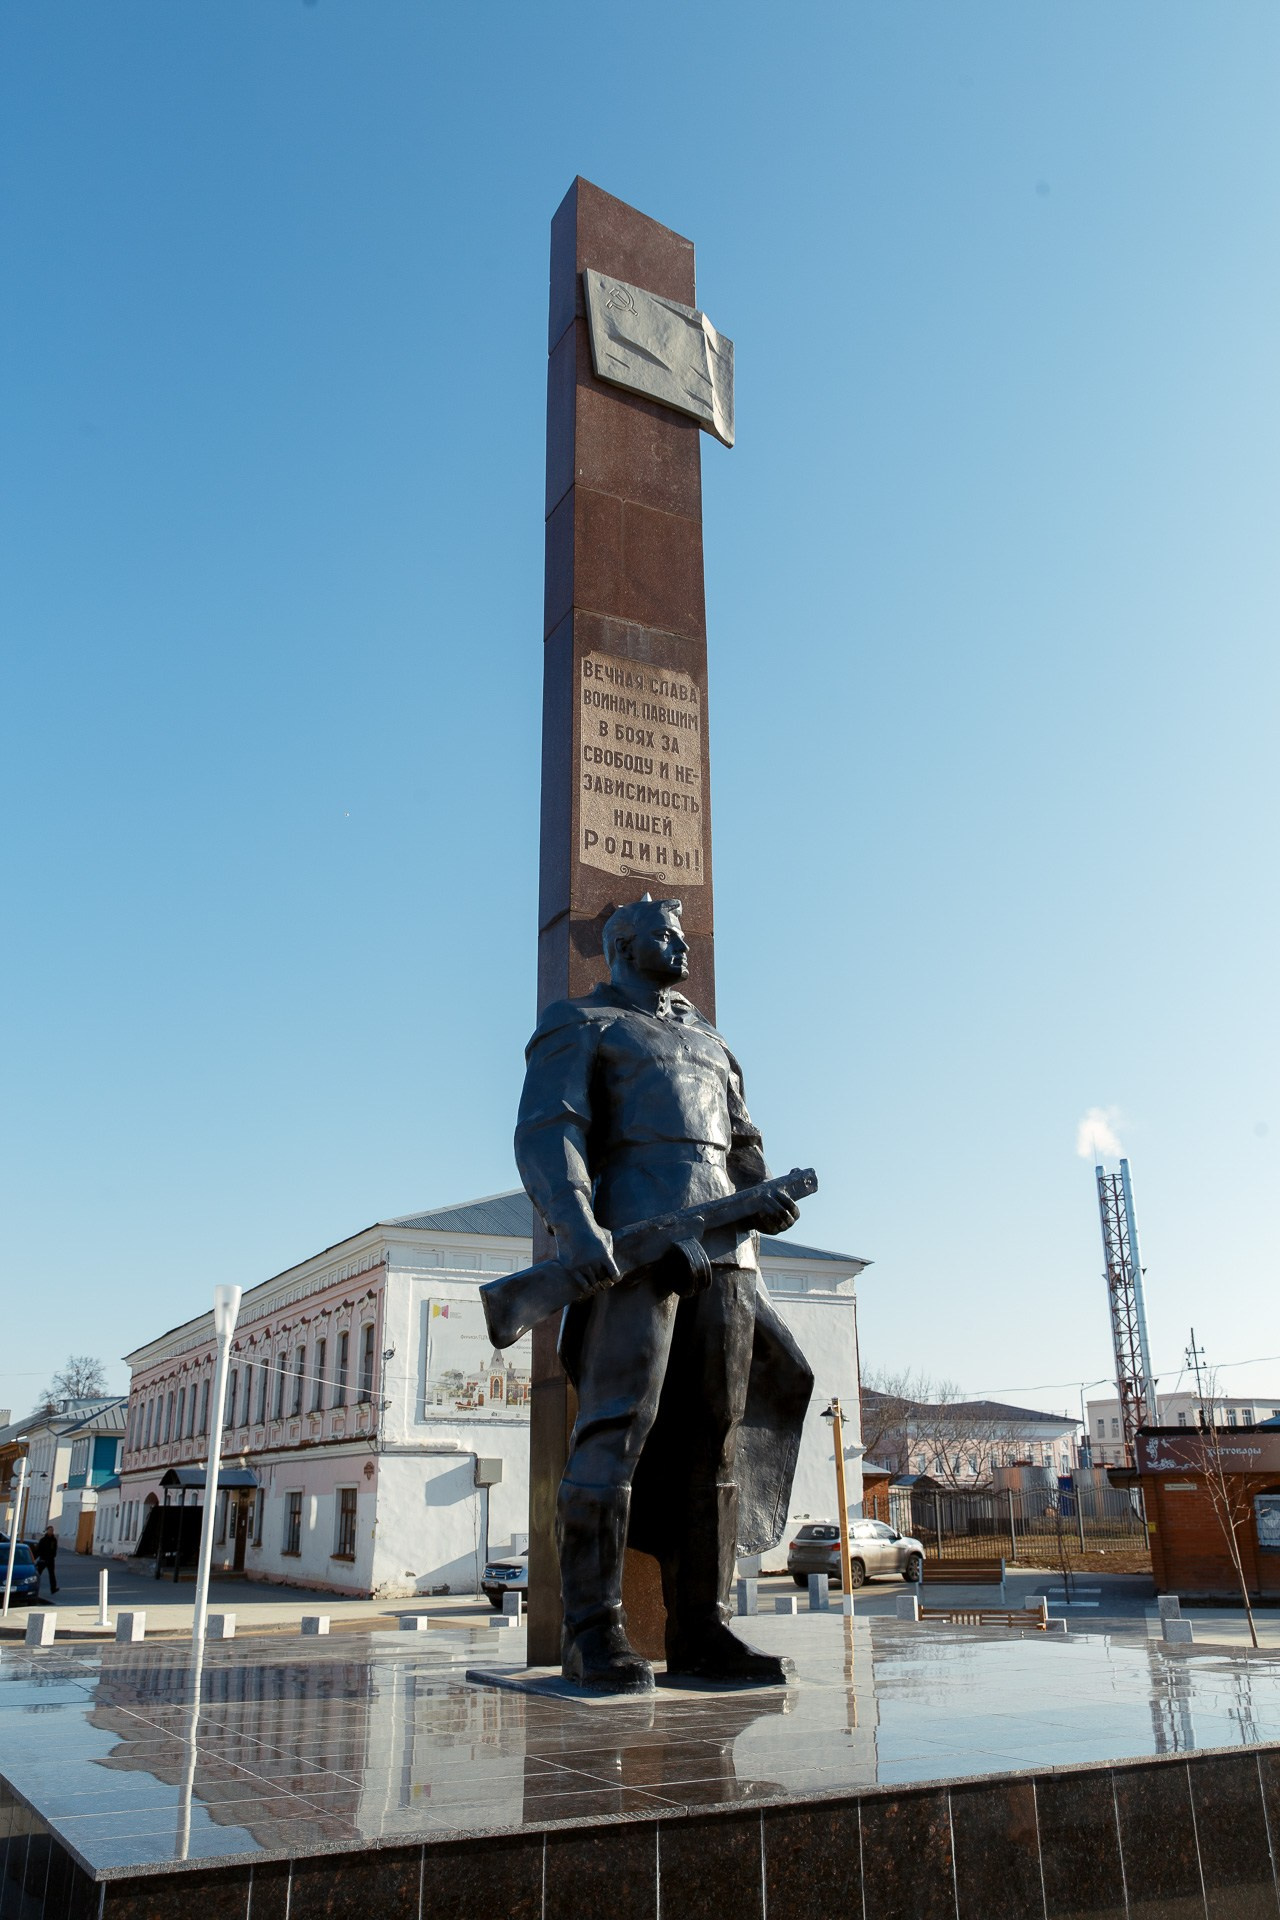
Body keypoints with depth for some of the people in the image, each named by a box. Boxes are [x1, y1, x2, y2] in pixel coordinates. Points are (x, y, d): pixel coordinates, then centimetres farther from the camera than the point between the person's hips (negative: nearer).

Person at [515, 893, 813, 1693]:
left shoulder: (707, 1039, 30)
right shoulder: (578, 1026, 9)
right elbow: (547, 1135, -6)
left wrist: (768, 1197, 2)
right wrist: (577, 1226, -23)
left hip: (722, 1247, 6)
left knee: (711, 1438, 0)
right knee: (618, 1428, -14)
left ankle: (699, 1630, 3)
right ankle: (594, 1633, -11)